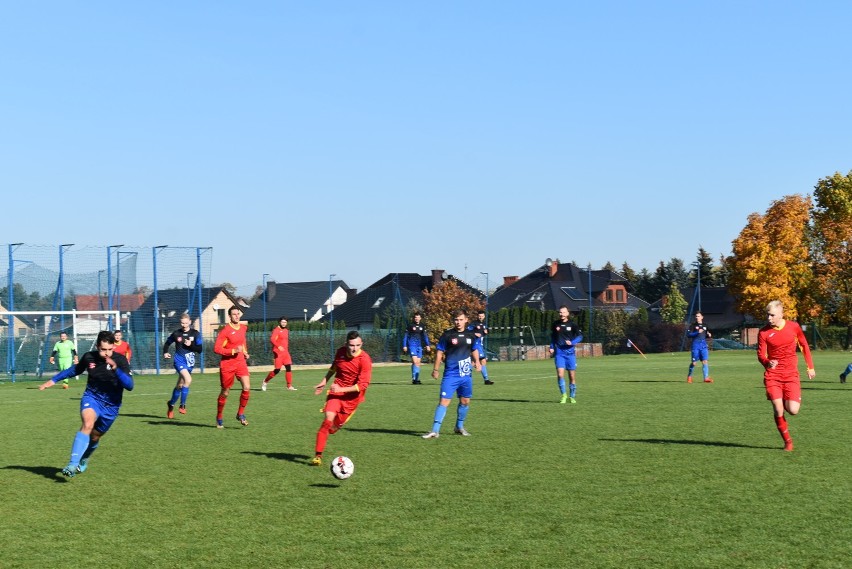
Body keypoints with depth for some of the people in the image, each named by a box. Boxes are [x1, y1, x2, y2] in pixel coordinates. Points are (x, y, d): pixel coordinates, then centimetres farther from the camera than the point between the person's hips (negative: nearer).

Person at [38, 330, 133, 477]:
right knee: (88, 424, -31)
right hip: (91, 398, 0)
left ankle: (83, 460, 46)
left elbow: (129, 386, -26)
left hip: (111, 406, 0)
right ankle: (73, 464, -39)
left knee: (95, 436, 12)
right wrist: (53, 380, 19)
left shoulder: (120, 360, -15)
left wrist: (115, 369, -39)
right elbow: (75, 370, 15)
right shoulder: (89, 357, -8)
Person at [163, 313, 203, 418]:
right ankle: (182, 405, -15)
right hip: (179, 361, -3)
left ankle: (171, 404, 35)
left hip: (190, 362, 3)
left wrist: (190, 345, -17)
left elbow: (200, 349, -2)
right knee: (188, 380, -26)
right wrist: (165, 352, 0)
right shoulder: (176, 333, 1)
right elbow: (167, 343, 16)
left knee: (180, 385, 13)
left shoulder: (195, 334, 1)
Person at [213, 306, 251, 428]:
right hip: (227, 364, -4)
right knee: (225, 392, 6)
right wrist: (233, 351, -24)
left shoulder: (243, 328, 6)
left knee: (247, 387, -15)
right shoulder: (225, 330, -13)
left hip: (240, 362, 4)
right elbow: (216, 348, -17)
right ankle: (219, 418, 24)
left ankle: (241, 414, 2)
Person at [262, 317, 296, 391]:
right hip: (278, 352, -7)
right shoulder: (276, 330, -11)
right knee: (277, 370, -7)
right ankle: (265, 382, 12)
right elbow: (272, 339, -26)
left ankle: (289, 386, -1)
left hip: (285, 352, 7)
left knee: (289, 368, -3)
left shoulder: (286, 330, 16)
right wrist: (278, 346, -41)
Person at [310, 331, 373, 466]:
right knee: (328, 418, -17)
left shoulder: (365, 360, -20)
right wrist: (324, 381, 18)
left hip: (352, 395, -2)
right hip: (337, 391, 2)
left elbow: (363, 385, -21)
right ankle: (318, 455, -14)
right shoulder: (340, 352, -6)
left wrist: (341, 389, -26)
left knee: (337, 423, 5)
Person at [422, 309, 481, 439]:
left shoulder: (471, 335, 5)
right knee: (444, 401, -11)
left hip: (466, 375, 4)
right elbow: (439, 352, -1)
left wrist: (477, 361, 1)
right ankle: (435, 431, -11)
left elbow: (475, 349, 19)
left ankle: (459, 427, 32)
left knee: (465, 401, 13)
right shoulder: (447, 335, -6)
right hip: (450, 374, -4)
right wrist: (436, 369, -3)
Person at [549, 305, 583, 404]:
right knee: (560, 374, -13)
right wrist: (552, 347, 8)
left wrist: (572, 342, -14)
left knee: (572, 376, 4)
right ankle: (564, 395, 2)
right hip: (559, 353, 1)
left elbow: (580, 336, 2)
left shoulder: (572, 324, -1)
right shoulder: (555, 324, 6)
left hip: (570, 352, -1)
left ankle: (572, 396, 19)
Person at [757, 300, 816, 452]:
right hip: (773, 375, 0)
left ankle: (787, 403, 26)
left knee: (793, 410, -12)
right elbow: (761, 355, -7)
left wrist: (810, 367, 13)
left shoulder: (794, 327, -2)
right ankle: (787, 441, 11)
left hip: (791, 374, 0)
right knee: (778, 411, -10)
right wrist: (767, 363, -30)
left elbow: (804, 345, 12)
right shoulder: (764, 332, -6)